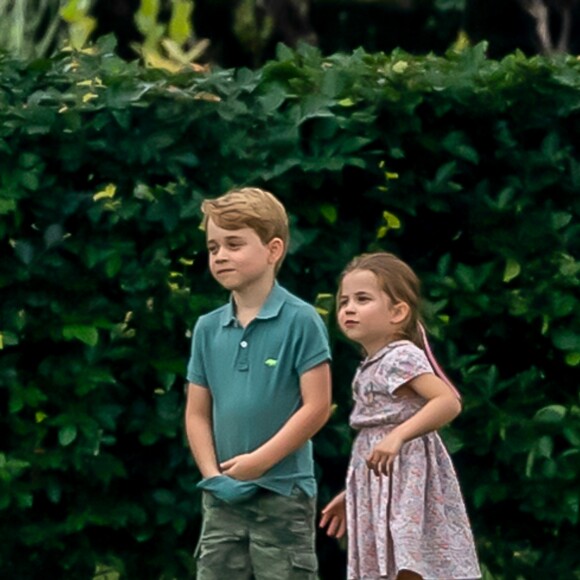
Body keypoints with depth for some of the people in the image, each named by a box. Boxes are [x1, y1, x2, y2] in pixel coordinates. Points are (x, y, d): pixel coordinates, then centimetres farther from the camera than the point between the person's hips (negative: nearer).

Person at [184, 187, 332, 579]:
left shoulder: (300, 321, -8)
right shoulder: (208, 329, 8)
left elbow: (317, 406, -12)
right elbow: (197, 413, 11)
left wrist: (260, 460, -15)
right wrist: (213, 474, -4)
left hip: (283, 493, -5)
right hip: (224, 497, 5)